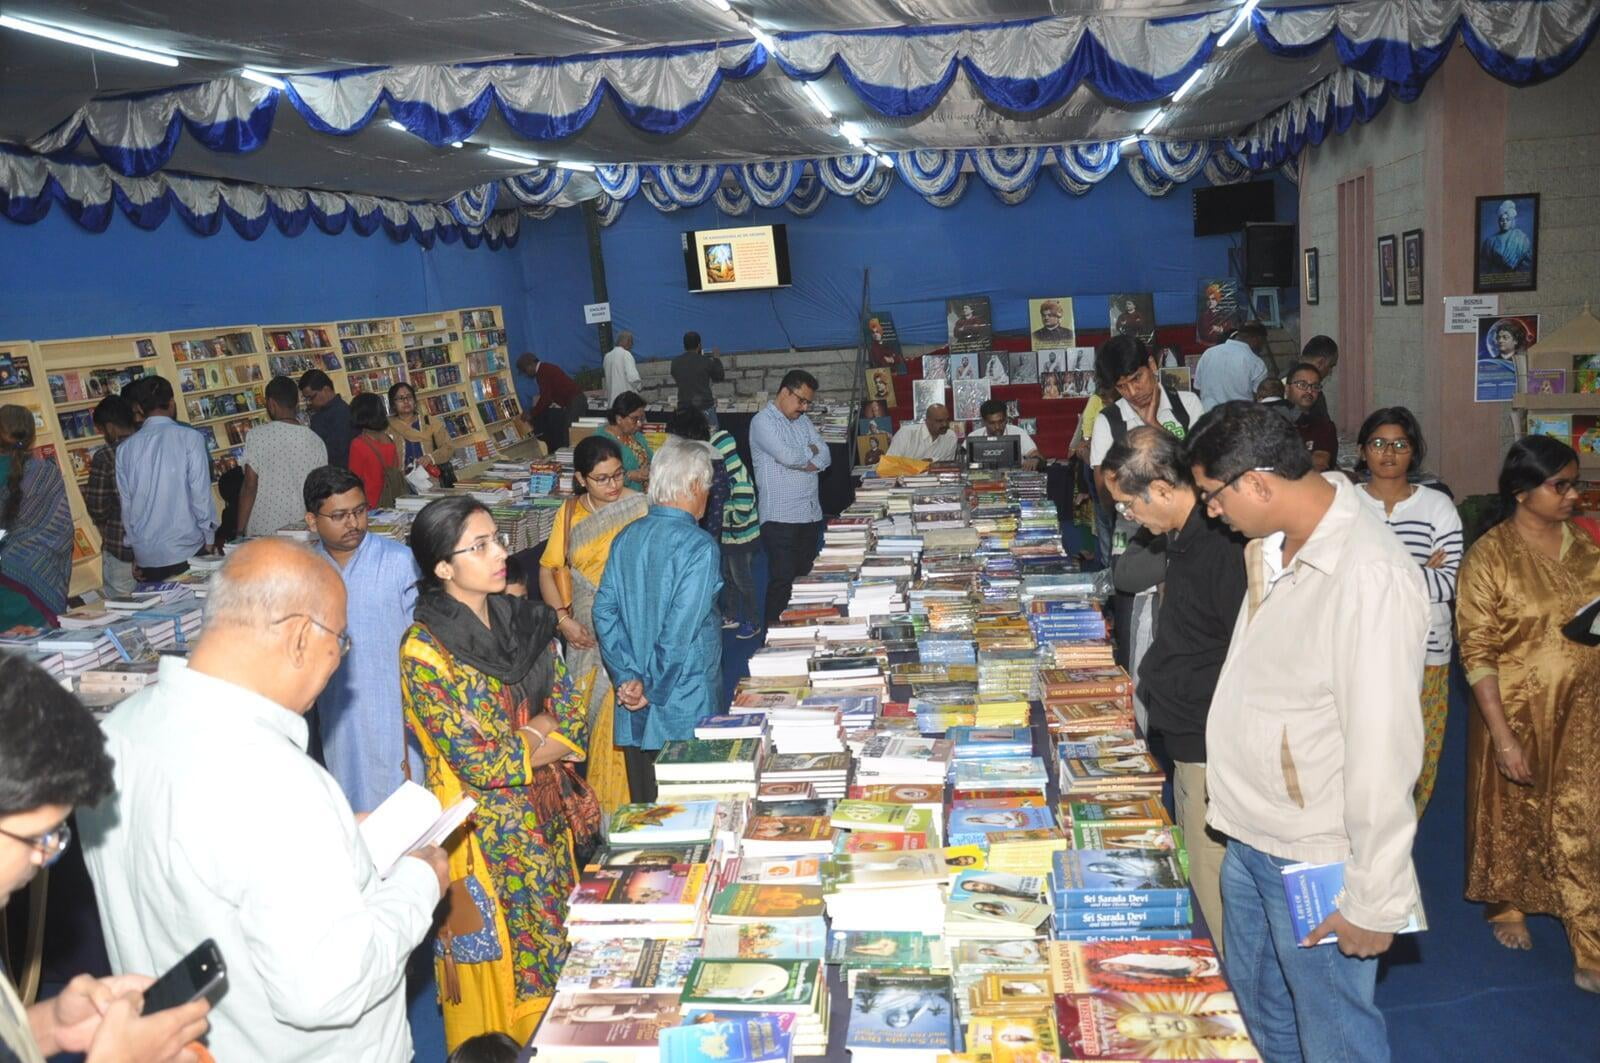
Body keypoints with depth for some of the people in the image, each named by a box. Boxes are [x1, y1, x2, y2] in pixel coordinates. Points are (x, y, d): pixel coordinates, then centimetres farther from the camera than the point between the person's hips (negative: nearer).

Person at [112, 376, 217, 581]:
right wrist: (209, 538, 4)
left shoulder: (125, 448, 3)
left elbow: (126, 503, 8)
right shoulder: (190, 438, -8)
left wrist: (136, 552, 17)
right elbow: (201, 493, -7)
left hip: (146, 556, 4)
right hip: (186, 551, -3)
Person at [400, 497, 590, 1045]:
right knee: (500, 963, 10)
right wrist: (543, 738, -9)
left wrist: (521, 739, -15)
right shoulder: (425, 651, -18)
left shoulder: (525, 620, 2)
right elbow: (479, 763, -20)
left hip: (547, 814, 6)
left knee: (554, 950, 19)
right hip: (486, 830, -6)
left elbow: (573, 715, 2)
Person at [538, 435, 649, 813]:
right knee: (587, 717, 11)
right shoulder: (570, 512, 5)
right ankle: (591, 801, 26)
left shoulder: (640, 508, -8)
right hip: (587, 635, 4)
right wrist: (563, 618, -1)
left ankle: (623, 802, 11)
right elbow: (548, 569, 11)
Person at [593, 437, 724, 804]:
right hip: (684, 705, -6)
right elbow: (680, 631, -21)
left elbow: (604, 612, -1)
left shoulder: (626, 537, 1)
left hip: (633, 708, 6)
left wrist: (629, 678, -2)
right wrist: (653, 689, -11)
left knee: (643, 804, 17)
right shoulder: (698, 546, -18)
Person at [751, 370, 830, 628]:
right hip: (780, 517, -7)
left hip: (811, 514, 7)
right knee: (782, 581, -8)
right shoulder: (763, 422, -8)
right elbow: (788, 456, -21)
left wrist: (804, 462, -11)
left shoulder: (803, 420, 16)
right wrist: (810, 451, -1)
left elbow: (825, 455, 8)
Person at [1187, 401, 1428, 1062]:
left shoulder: (1370, 578, -27)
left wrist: (1375, 899, -18)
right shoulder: (1272, 545, 1)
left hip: (1316, 859, -8)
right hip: (1251, 834, 8)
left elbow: (1384, 751, -24)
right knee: (1258, 999, 26)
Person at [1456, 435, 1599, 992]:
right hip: (1516, 713, -4)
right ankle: (1506, 906, 41)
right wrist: (1503, 737, -19)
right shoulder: (1489, 557, -15)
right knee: (1510, 813, 16)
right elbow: (1477, 654, -16)